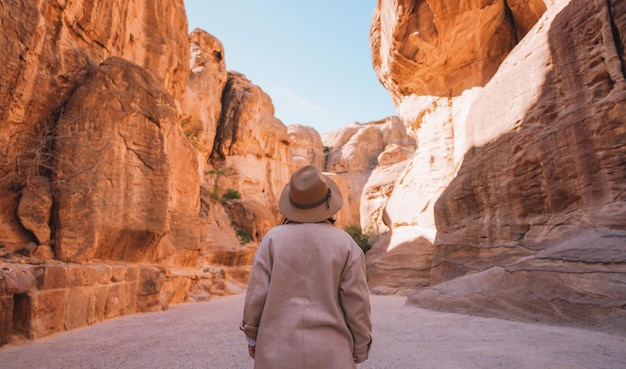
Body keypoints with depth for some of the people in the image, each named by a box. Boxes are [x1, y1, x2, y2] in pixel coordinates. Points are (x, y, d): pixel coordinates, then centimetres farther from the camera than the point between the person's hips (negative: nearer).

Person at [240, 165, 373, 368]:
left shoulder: (273, 238, -7)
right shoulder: (346, 244, -8)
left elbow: (257, 293, -7)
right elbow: (356, 303, -7)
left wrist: (252, 336, 8)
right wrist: (360, 347, 7)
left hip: (279, 350, 1)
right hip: (328, 353, 0)